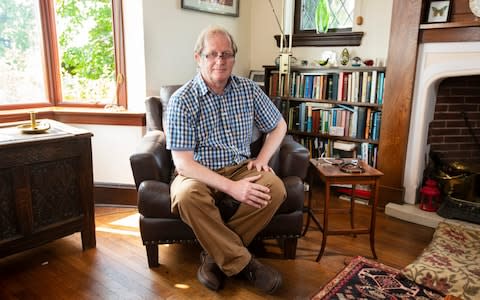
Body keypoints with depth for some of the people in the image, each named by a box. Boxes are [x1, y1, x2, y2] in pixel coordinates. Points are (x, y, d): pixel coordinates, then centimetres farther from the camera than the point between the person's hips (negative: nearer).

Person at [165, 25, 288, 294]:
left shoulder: (249, 89, 0)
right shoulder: (182, 101, -13)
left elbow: (279, 125, 14)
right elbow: (183, 162, -18)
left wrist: (262, 159, -4)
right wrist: (231, 187, -27)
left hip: (240, 169, 3)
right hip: (198, 174, -3)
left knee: (276, 188, -25)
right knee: (187, 196, -36)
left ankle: (217, 253, -10)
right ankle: (244, 263, -17)